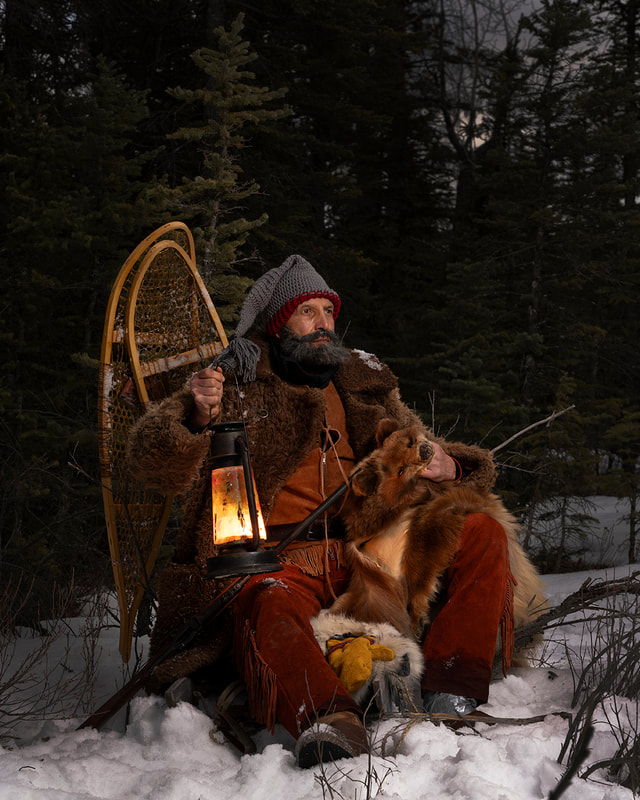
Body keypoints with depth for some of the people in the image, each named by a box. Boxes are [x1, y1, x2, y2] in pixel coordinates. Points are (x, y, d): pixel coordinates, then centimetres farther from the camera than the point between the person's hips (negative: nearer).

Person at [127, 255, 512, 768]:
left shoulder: (364, 387, 23)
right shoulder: (236, 388, 12)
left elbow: (415, 453, 30)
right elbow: (158, 468, 2)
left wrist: (448, 466, 3)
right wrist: (196, 419, -21)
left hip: (369, 558, 4)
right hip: (277, 566, -4)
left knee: (482, 534, -15)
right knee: (268, 607, -38)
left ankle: (451, 693, -27)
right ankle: (331, 723, -62)